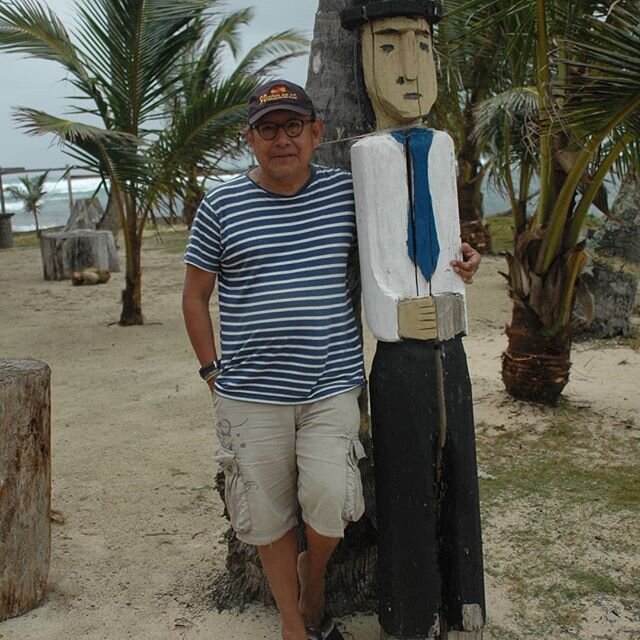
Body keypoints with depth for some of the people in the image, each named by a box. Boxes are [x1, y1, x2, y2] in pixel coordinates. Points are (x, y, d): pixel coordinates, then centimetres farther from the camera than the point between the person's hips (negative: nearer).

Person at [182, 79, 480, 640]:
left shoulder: (345, 192, 3)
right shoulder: (221, 206, 0)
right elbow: (195, 295, 8)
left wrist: (454, 260, 2)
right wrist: (213, 369, 2)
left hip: (332, 386, 0)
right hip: (250, 396, 0)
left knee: (330, 505, -9)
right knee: (271, 519, 9)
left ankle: (313, 582, 25)